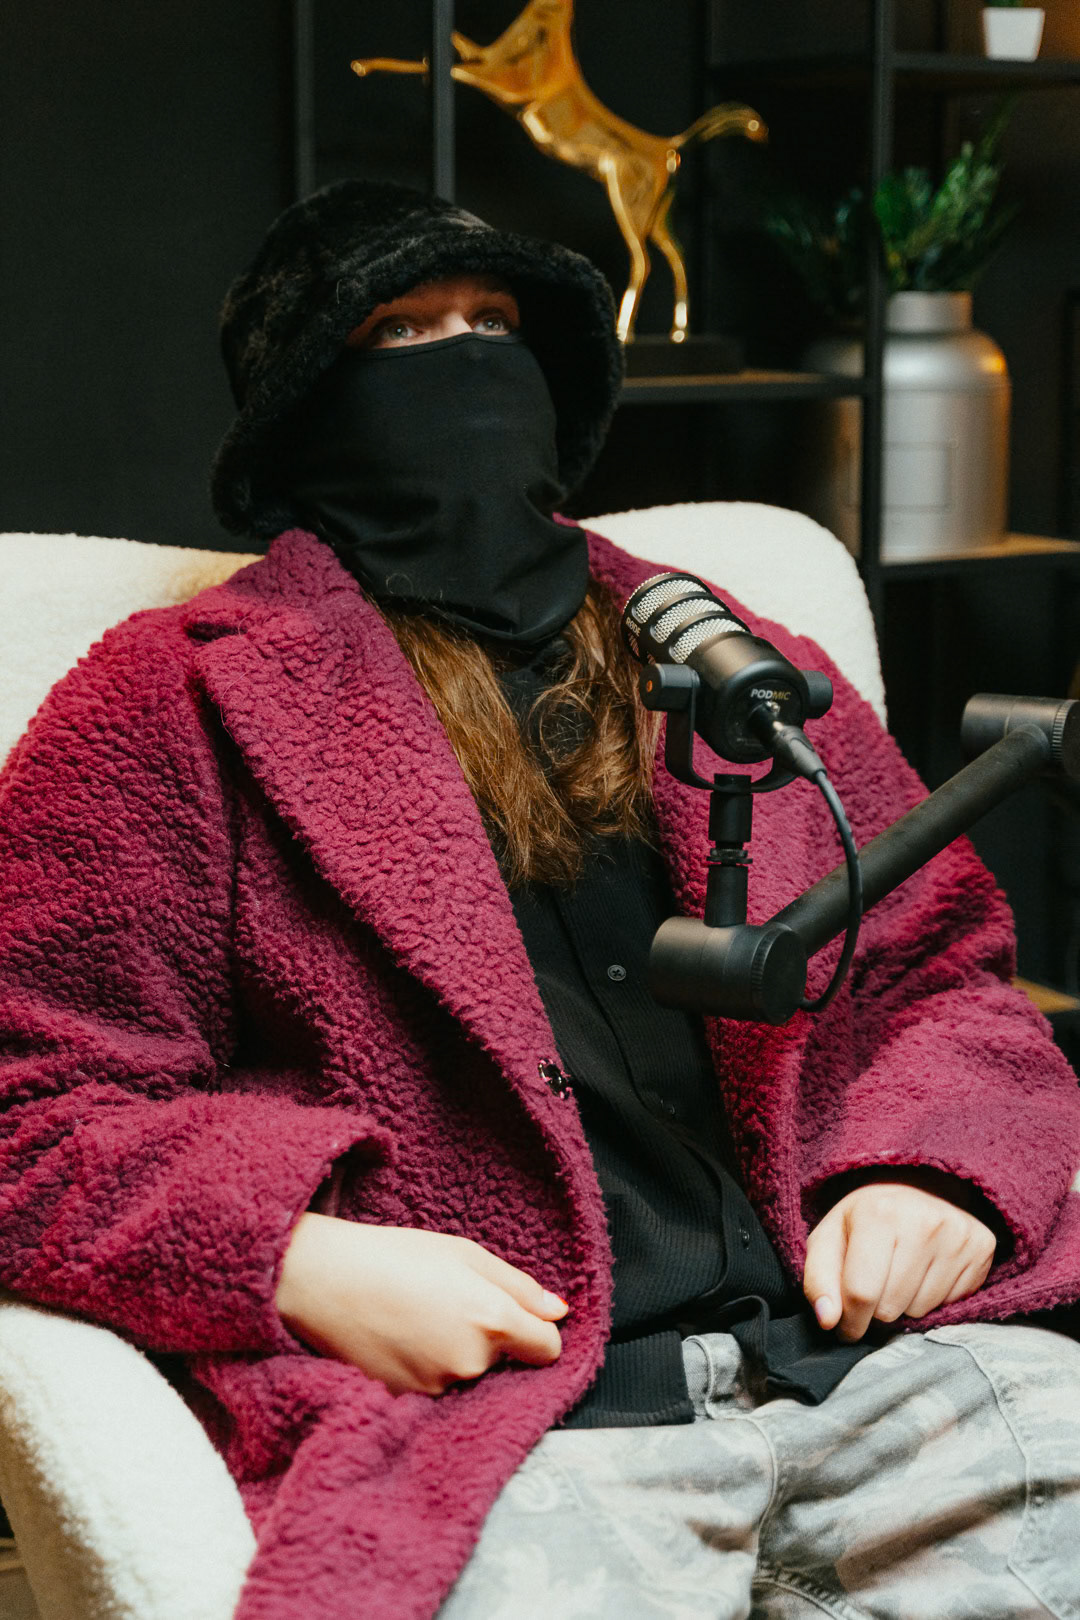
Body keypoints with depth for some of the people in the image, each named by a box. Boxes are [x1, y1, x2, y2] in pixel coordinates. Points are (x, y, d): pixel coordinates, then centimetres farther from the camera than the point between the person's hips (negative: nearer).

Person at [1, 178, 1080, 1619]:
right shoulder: (173, 699, 10)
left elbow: (943, 977, 27)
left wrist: (937, 1168, 5)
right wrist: (303, 1260, -12)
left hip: (872, 1353, 4)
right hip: (492, 1408, -4)